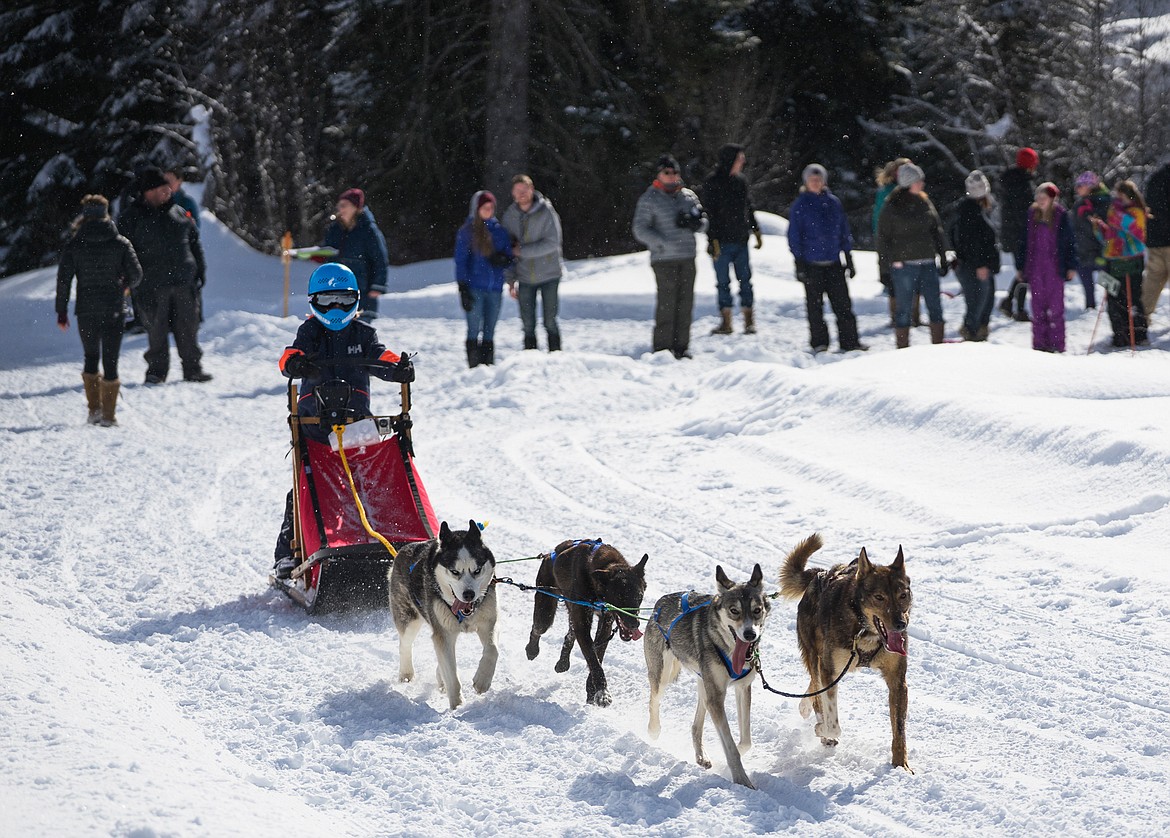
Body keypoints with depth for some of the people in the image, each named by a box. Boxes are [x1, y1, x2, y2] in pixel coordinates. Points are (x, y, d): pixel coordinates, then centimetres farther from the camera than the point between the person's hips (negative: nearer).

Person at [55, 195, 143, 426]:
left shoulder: (73, 245, -1)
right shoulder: (120, 243, -2)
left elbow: (63, 279, -3)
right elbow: (136, 274, -2)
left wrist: (61, 312, 4)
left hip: (86, 309, 1)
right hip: (114, 309, -1)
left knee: (90, 358, 18)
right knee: (110, 361, 4)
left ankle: (94, 409, 11)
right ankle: (108, 415, 1)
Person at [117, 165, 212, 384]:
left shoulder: (178, 212, 11)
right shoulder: (131, 217, -2)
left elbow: (194, 241, 19)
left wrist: (200, 270, 14)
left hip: (184, 282, 4)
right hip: (153, 286, -4)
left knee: (188, 327, 6)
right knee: (157, 329, 1)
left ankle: (193, 369, 16)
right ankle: (157, 370, 12)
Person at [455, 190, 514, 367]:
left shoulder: (499, 230, 11)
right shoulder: (467, 231, 1)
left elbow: (509, 258, 14)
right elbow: (460, 261, -2)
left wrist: (501, 260, -10)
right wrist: (463, 289, -10)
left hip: (495, 288, 3)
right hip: (474, 288, -3)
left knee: (489, 331, 6)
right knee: (474, 330, -4)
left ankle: (489, 365, 9)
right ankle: (474, 367, -3)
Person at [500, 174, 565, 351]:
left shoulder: (546, 212, -12)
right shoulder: (509, 216, 1)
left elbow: (552, 243, -18)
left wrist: (522, 251, -18)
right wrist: (510, 280, 2)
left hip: (549, 275, -3)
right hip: (525, 278, 3)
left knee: (550, 323, 0)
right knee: (528, 325, 6)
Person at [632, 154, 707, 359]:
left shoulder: (688, 196, 15)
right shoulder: (649, 199, 1)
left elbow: (703, 224, 18)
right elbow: (640, 230, -4)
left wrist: (694, 222, -6)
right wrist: (664, 242, -15)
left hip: (687, 258, 5)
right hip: (664, 258, -5)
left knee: (685, 303, 4)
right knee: (667, 303, -9)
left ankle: (681, 346, 10)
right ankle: (662, 347, -4)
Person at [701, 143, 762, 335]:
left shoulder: (741, 181, 9)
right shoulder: (713, 183, -9)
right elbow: (709, 213, -11)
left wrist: (756, 231, 15)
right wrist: (713, 240, -16)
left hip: (741, 240, 5)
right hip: (722, 242, -5)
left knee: (745, 280, 5)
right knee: (723, 282, 2)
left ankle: (749, 321, 11)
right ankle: (726, 322, 8)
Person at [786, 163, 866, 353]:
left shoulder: (833, 202, 8)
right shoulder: (800, 205, -2)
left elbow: (844, 231, 14)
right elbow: (794, 236, -1)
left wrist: (849, 259, 12)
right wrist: (799, 263, -8)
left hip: (834, 263, 3)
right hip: (812, 264, -3)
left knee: (843, 302, 1)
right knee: (815, 304, 4)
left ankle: (849, 340, 6)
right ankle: (819, 342, 11)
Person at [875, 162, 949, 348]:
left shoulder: (924, 202, 10)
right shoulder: (892, 206, -3)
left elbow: (937, 231, 16)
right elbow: (883, 235, -2)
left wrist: (943, 258, 13)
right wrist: (886, 263, -7)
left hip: (927, 262, 5)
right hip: (903, 264, -5)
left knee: (935, 305, 5)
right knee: (904, 308, 1)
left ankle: (938, 344, 13)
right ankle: (902, 348, 7)